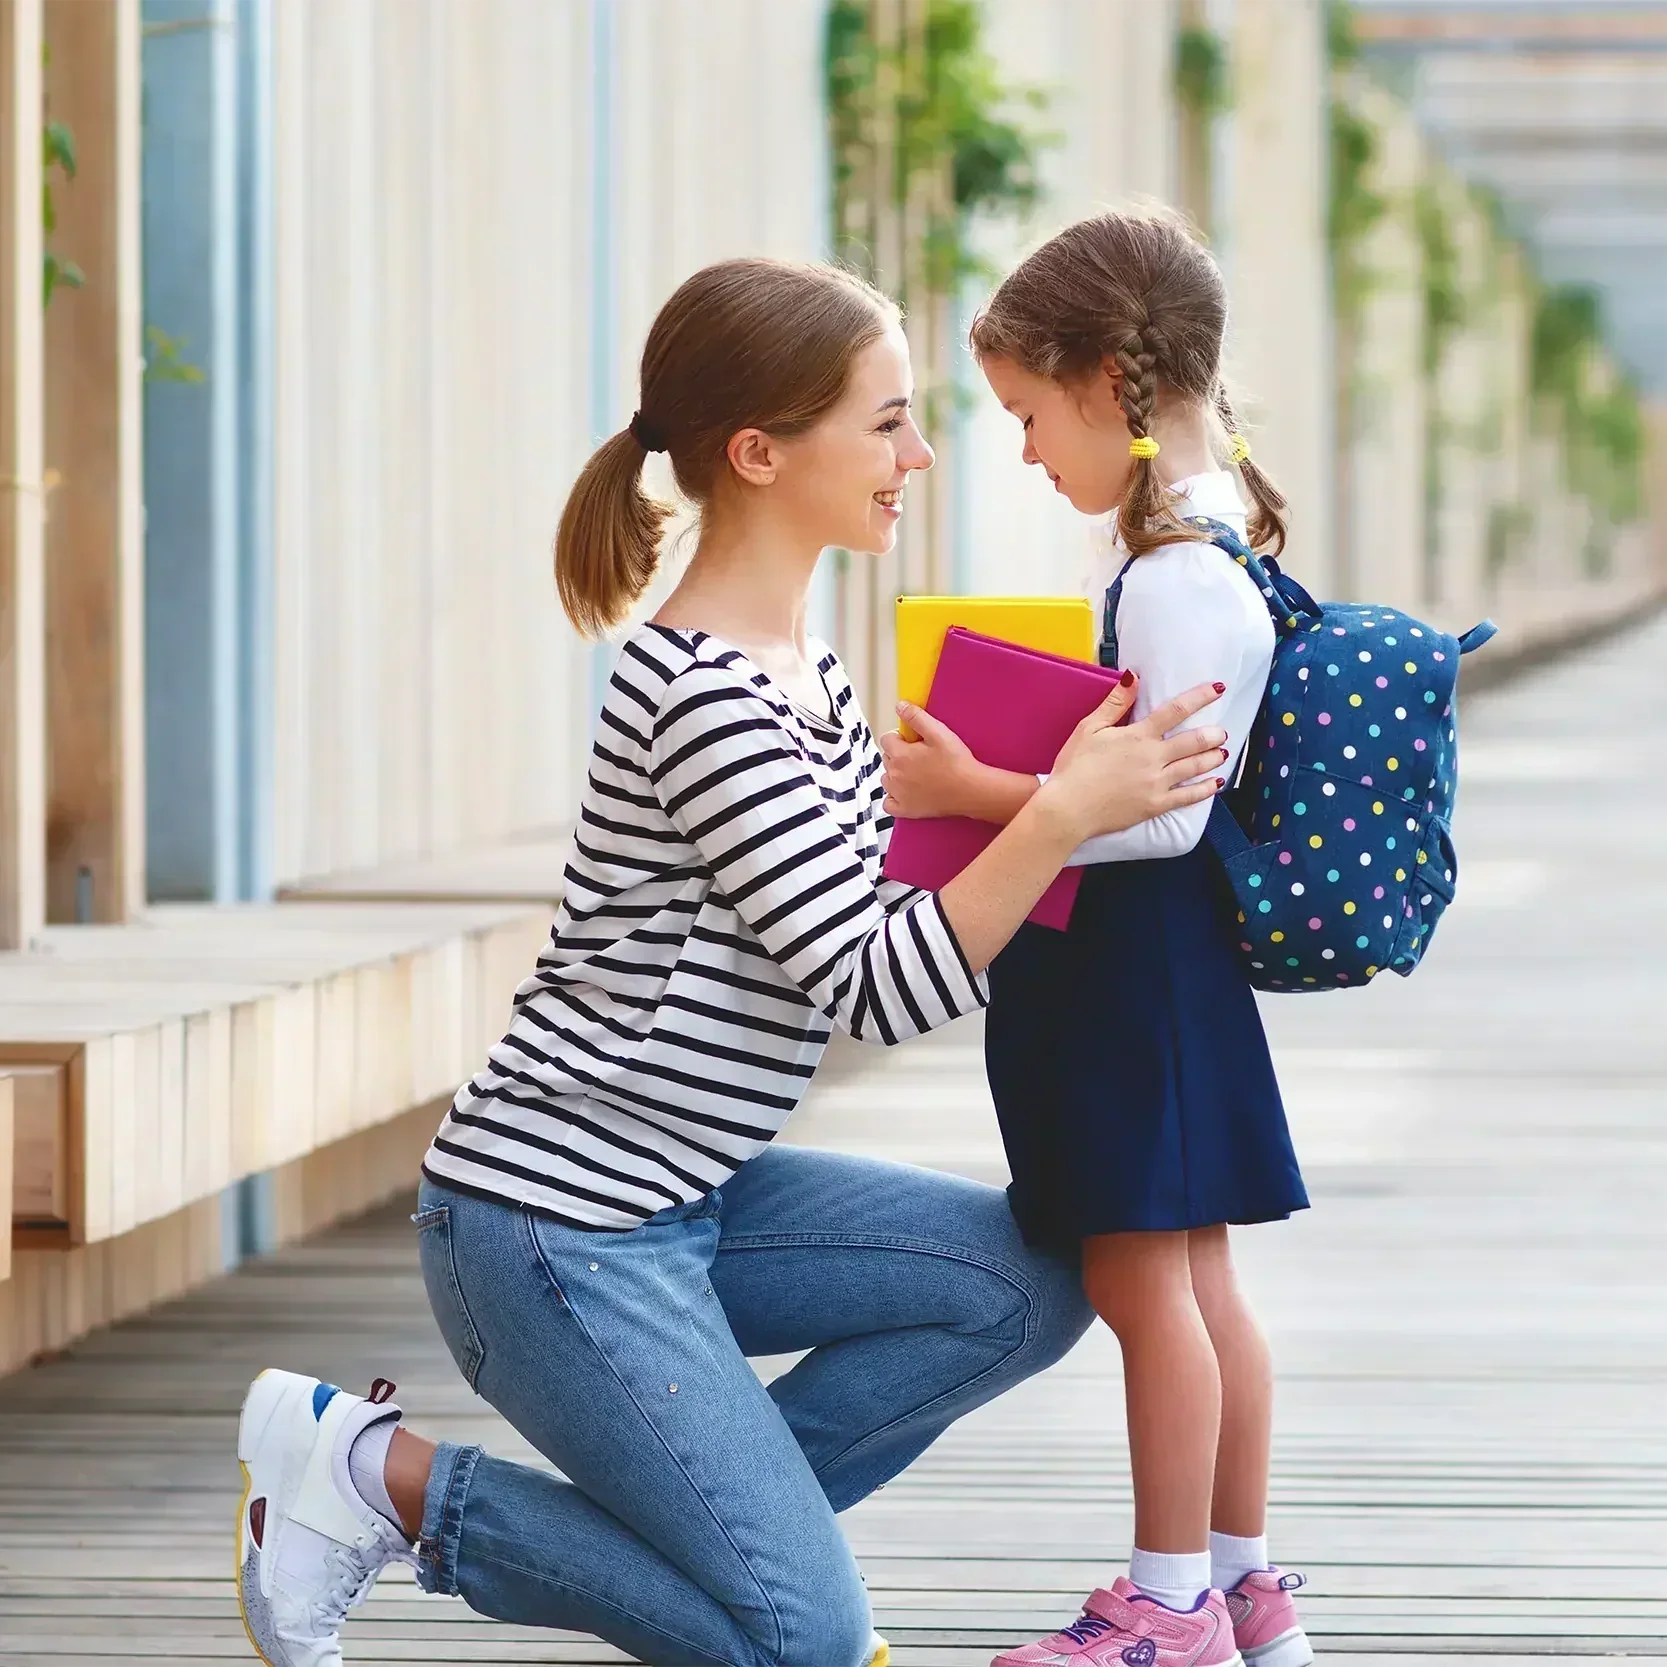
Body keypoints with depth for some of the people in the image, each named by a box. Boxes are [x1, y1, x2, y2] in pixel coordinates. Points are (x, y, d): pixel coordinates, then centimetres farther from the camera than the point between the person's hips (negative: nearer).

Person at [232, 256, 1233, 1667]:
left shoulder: (803, 669, 10)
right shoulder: (707, 700, -21)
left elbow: (880, 922, 14)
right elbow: (879, 992, -23)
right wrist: (1064, 814, -27)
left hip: (679, 1201, 10)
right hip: (555, 1227, -10)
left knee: (1031, 1285, 2)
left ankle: (714, 1512, 7)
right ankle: (373, 1470, 1)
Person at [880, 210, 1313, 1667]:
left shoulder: (1178, 575, -20)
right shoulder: (1199, 543, 12)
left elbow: (1162, 810, -24)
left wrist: (973, 794, -22)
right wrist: (989, 776, 17)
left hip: (1136, 955, -10)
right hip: (1142, 960, 10)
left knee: (1140, 1273, -3)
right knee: (1193, 1276, 14)